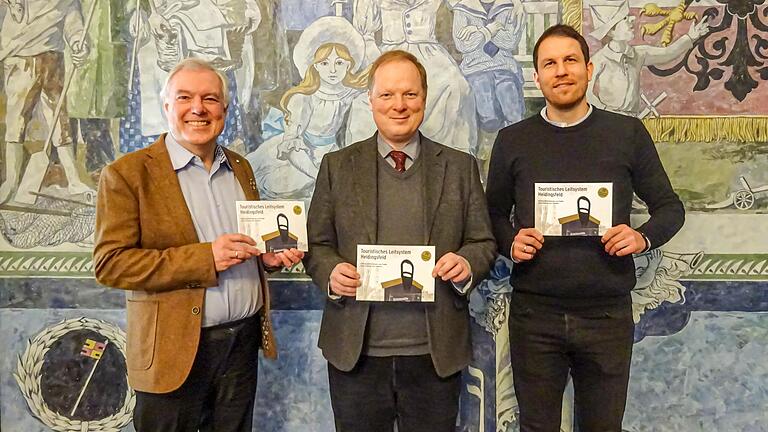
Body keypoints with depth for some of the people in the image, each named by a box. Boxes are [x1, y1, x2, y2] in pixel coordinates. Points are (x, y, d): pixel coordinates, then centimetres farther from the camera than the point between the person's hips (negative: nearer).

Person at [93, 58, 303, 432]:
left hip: (244, 341, 5)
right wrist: (205, 258, -22)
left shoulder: (240, 167, 10)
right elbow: (109, 263, -14)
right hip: (174, 350, -4)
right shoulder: (127, 174, -8)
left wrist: (270, 254, -3)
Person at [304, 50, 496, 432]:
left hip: (435, 353, 0)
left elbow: (483, 242, 6)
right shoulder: (337, 166, 4)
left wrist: (467, 263, -16)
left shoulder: (460, 167, 5)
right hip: (355, 353, 0)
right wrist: (331, 272, -15)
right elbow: (317, 244, 5)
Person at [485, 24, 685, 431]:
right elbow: (494, 213, 12)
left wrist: (644, 237, -12)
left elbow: (669, 206, 8)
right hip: (533, 313, 0)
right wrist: (510, 242, -9)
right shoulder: (512, 140, 4)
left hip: (608, 313, 0)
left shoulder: (628, 133, 2)